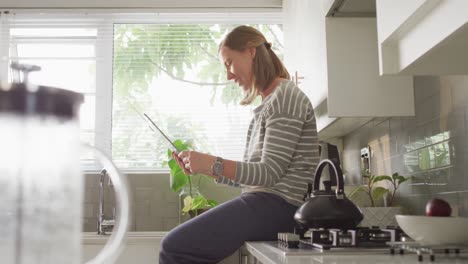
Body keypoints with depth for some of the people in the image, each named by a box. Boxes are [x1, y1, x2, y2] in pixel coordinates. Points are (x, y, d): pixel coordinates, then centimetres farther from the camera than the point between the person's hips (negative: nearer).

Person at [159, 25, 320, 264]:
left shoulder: (285, 96, -7)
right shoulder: (267, 105, 21)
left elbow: (270, 173, -15)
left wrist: (214, 164, -22)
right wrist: (201, 168, 11)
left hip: (279, 205, -9)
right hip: (262, 202, 9)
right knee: (174, 245, 4)